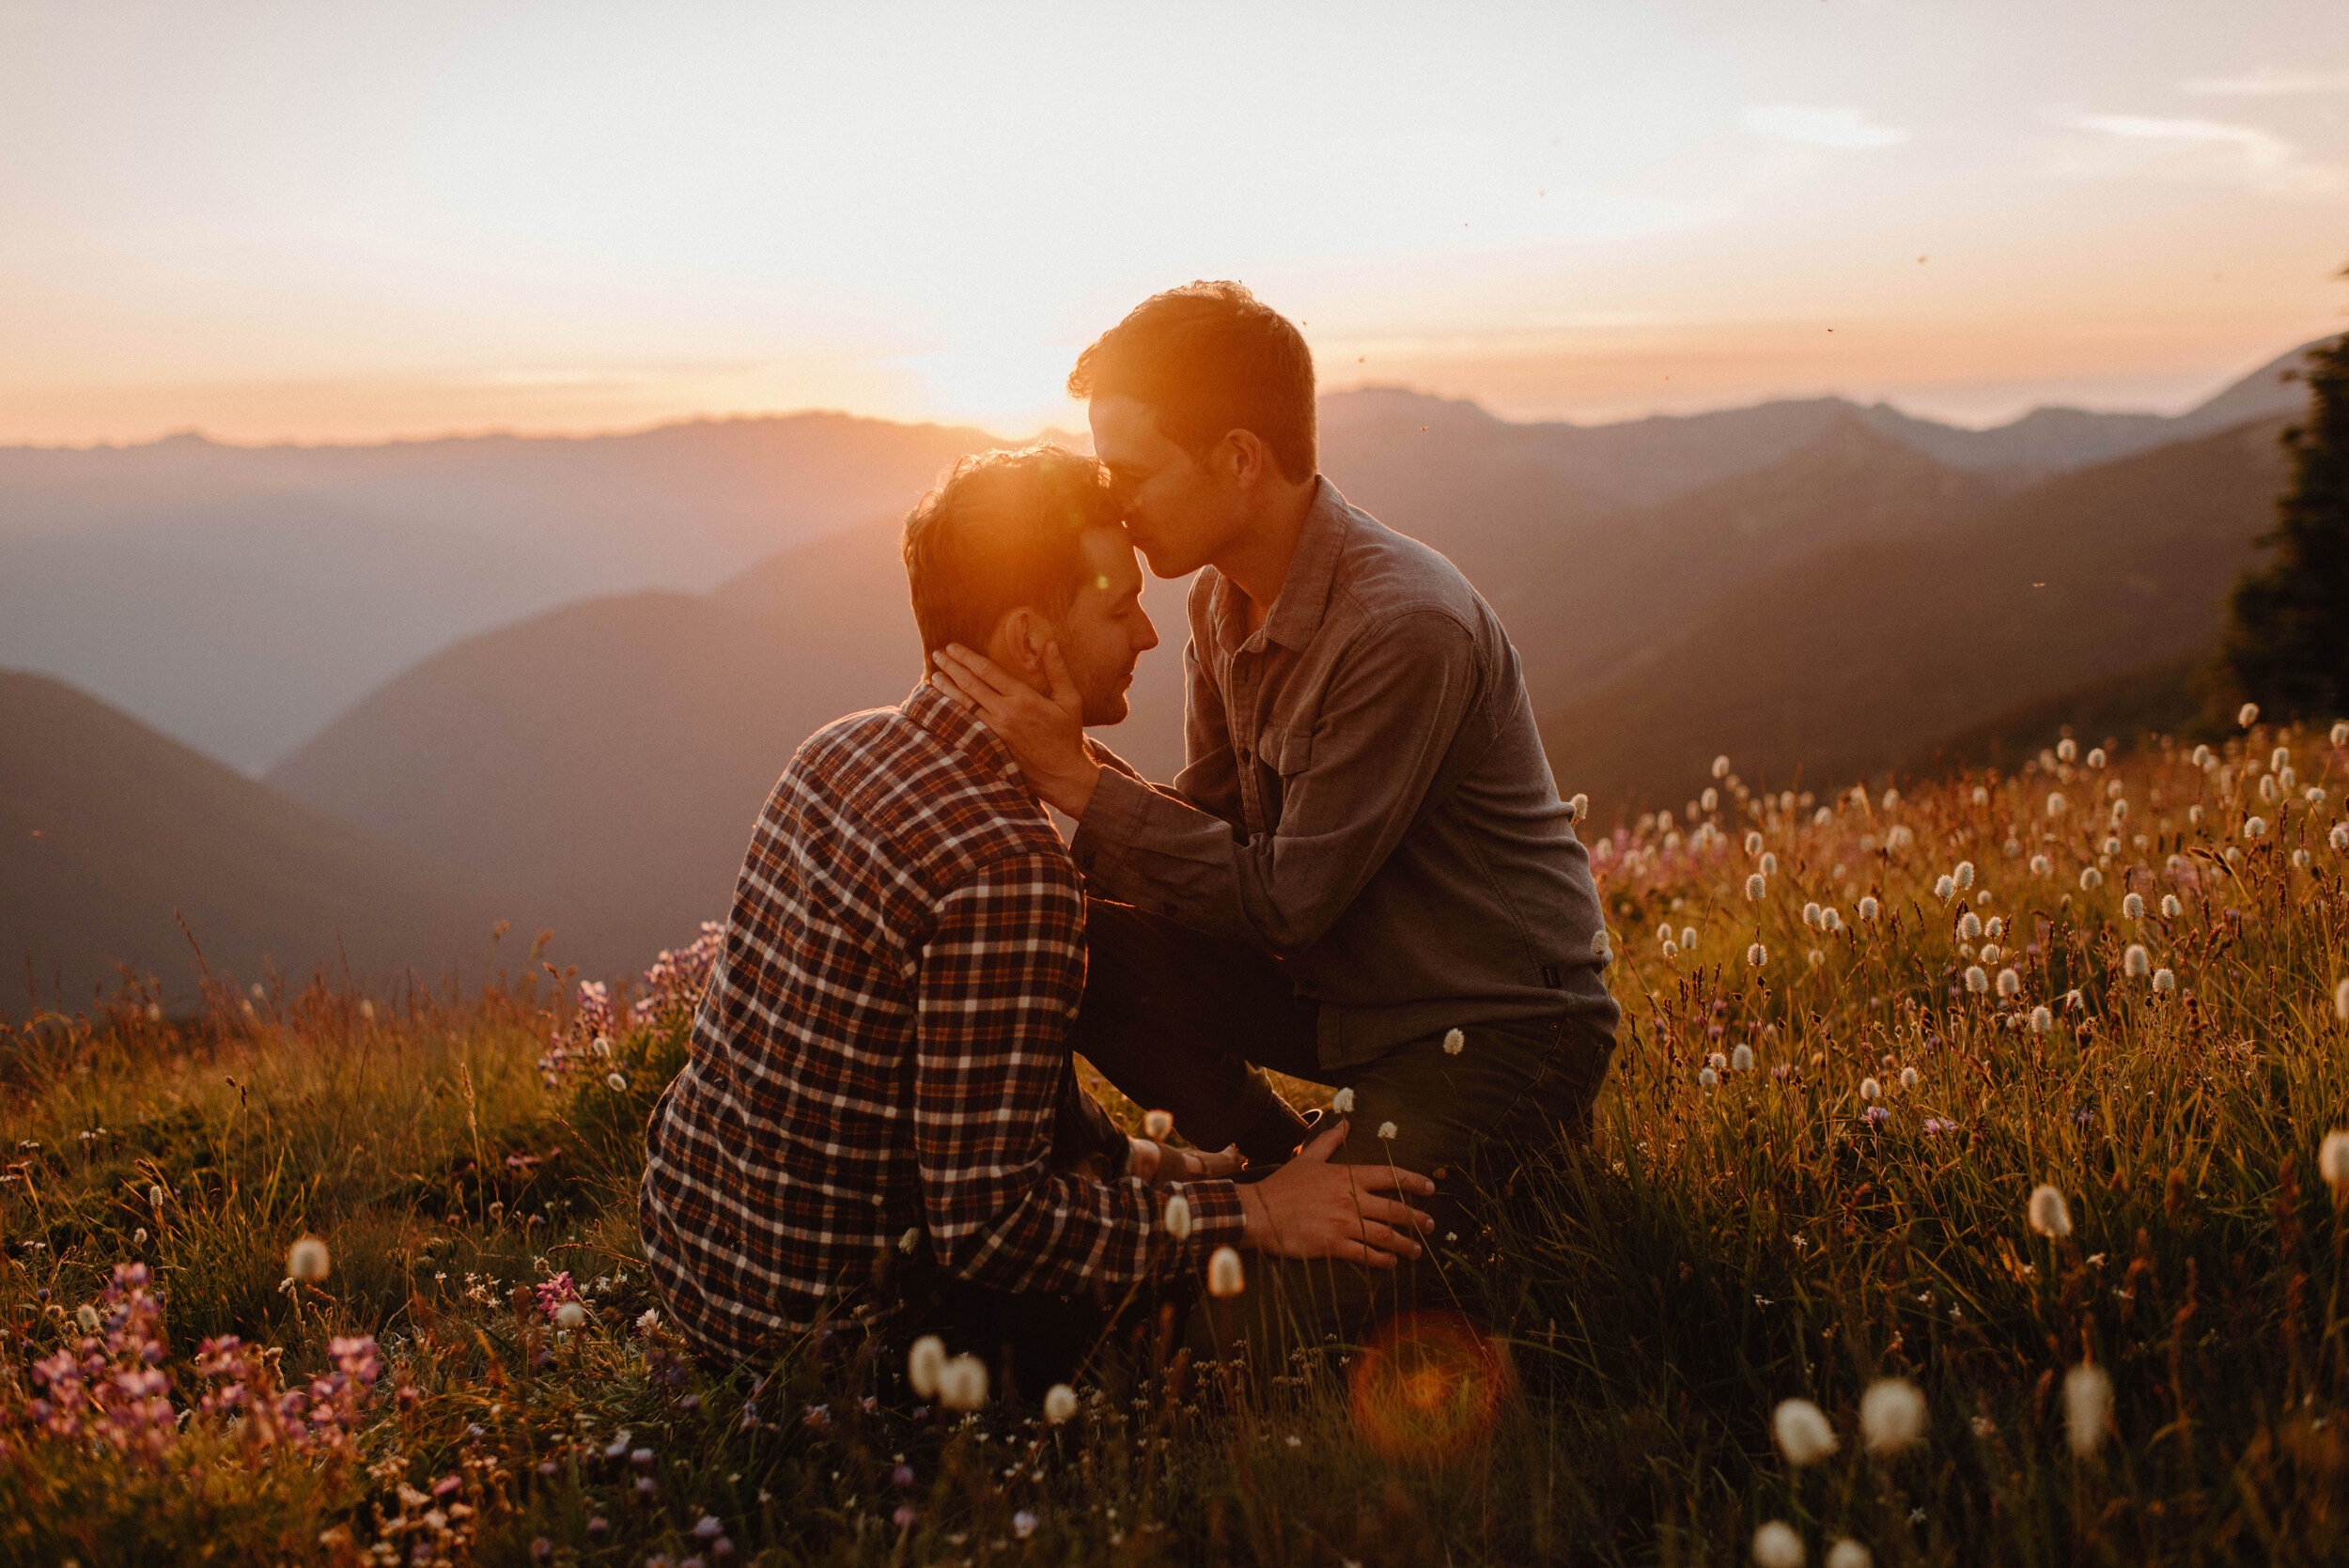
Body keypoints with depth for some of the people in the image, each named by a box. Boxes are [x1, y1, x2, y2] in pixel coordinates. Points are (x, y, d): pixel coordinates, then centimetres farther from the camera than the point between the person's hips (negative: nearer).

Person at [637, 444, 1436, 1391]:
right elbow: (988, 1225, -26)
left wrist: (1123, 1154, 15)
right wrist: (1251, 1218, -18)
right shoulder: (1006, 867, -28)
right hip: (816, 1318, -8)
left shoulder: (845, 750, 1)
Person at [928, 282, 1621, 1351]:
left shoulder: (1405, 628, -28)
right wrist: (1076, 779, -12)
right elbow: (1218, 826, 5)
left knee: (1284, 1322, -22)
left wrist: (1079, 781, -22)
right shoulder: (1225, 598, -1)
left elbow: (1285, 901, -23)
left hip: (1500, 1028, -8)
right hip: (1342, 980, 8)